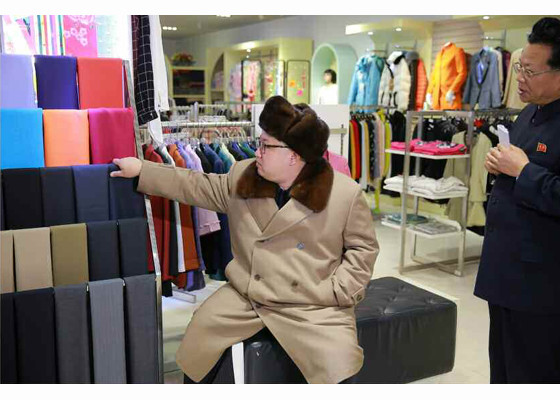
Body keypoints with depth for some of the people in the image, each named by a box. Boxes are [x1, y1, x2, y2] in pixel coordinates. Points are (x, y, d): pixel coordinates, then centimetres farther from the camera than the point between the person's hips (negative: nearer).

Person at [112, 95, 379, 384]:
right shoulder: (243, 175, 2)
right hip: (245, 296, 4)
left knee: (339, 367, -21)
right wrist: (142, 171, 8)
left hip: (314, 306, -3)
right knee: (199, 335, 0)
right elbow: (201, 188, 10)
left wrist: (338, 292, -11)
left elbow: (362, 247, -1)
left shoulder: (346, 194, -10)